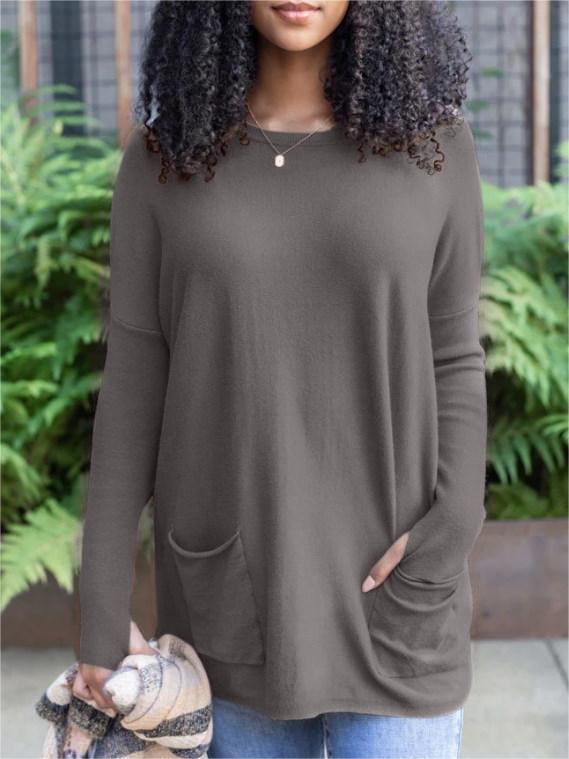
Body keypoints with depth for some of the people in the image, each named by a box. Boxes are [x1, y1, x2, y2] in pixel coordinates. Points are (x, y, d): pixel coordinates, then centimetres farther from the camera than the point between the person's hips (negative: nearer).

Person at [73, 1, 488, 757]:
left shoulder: (433, 143, -2)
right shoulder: (163, 159, -1)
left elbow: (451, 361, 2)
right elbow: (134, 381, -1)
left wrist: (453, 526, -16)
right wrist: (102, 611, -4)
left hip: (390, 578, 0)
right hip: (236, 574, 1)